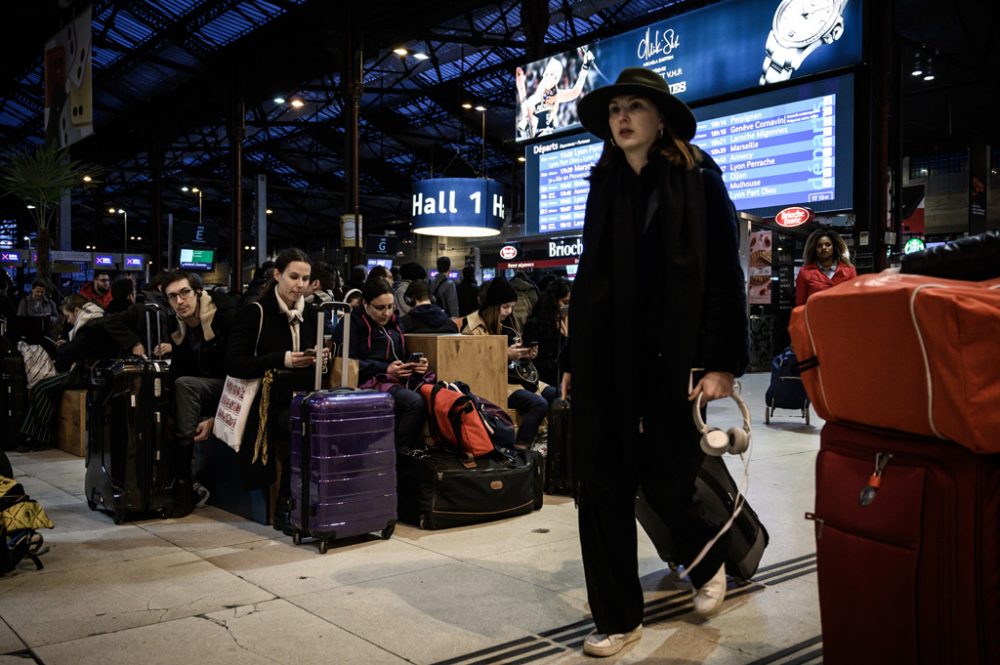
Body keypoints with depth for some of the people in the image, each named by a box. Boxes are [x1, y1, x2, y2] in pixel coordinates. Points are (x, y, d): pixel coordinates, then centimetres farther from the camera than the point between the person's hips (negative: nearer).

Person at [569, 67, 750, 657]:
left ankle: (709, 564, 39)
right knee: (602, 484, 2)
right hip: (606, 358, 4)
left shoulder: (699, 181, -1)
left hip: (672, 358, -4)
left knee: (667, 477, 5)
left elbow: (725, 276, -5)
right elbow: (591, 275, 12)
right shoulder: (605, 183, 11)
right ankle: (618, 618, 17)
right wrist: (578, 360, 11)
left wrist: (724, 363, -11)